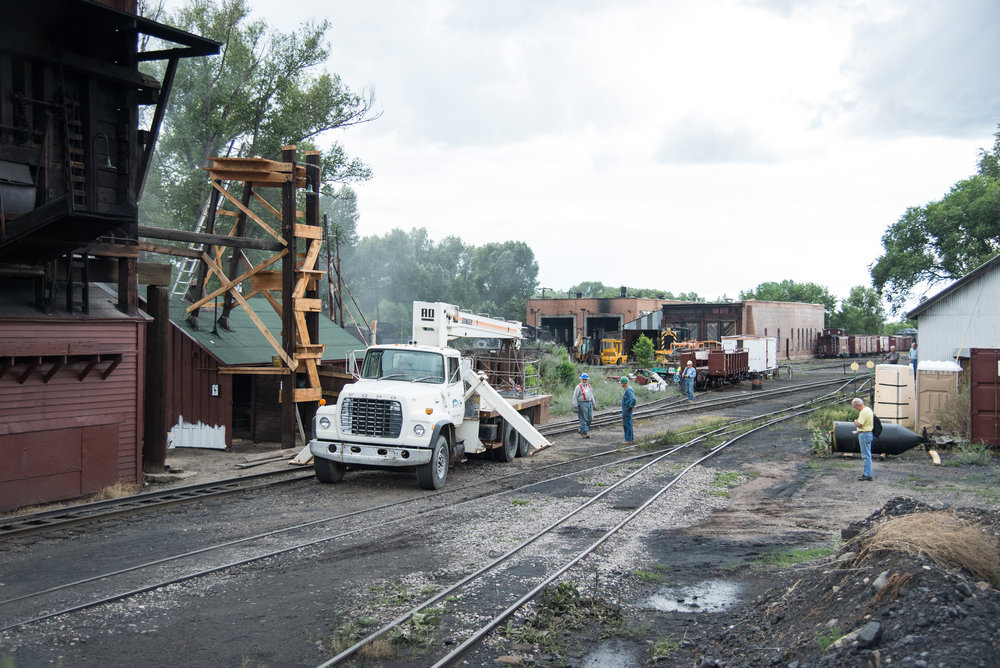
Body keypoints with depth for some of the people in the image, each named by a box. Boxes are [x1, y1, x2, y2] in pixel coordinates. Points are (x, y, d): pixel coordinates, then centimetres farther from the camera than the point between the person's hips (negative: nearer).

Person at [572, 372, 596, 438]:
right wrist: (575, 406, -13)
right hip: (582, 404, -7)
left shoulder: (589, 386, 14)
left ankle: (581, 430, 22)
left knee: (590, 418, 7)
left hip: (589, 403, 7)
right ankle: (585, 433, 1)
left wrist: (593, 404, 20)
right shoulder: (578, 387, -6)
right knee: (584, 419, -5)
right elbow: (575, 397, -8)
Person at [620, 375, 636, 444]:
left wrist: (630, 407, -23)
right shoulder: (627, 389, 13)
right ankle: (631, 437, 21)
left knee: (627, 425, -3)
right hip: (624, 410, 10)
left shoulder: (628, 390, -20)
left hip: (627, 410, -10)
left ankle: (629, 440, 3)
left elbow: (633, 399, -34)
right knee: (624, 424, 15)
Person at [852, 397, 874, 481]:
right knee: (868, 454, 18)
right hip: (869, 433, 11)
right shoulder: (868, 409, 14)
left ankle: (867, 475, -8)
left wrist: (855, 422, -4)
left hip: (864, 434, -11)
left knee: (866, 455, -8)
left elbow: (859, 424, -26)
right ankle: (867, 471, 28)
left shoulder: (863, 412, -20)